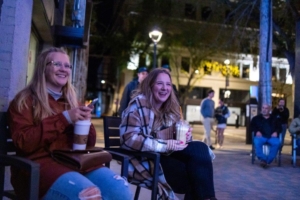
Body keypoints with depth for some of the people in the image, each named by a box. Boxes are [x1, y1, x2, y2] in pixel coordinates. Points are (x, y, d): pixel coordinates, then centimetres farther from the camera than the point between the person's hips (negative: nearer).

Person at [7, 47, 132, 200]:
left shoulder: (71, 101, 20)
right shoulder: (25, 100, 6)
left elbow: (89, 144, 19)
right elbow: (24, 142, -9)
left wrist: (85, 122, -3)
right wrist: (64, 118, -12)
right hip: (40, 164, -4)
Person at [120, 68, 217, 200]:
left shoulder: (171, 107, 10)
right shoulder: (139, 104, -12)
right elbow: (128, 139, -22)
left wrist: (185, 136, -10)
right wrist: (164, 145, -26)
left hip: (167, 153, 7)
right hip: (144, 157, -7)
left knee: (200, 148, -21)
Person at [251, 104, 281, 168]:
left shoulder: (274, 119, 24)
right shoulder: (256, 118, 21)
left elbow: (279, 127, 19)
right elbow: (252, 126, 11)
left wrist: (276, 132, -3)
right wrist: (257, 131, -8)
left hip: (272, 137, 1)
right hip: (261, 136, -1)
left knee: (277, 143, -33)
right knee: (257, 142, -36)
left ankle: (268, 161, -31)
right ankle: (263, 159, -37)